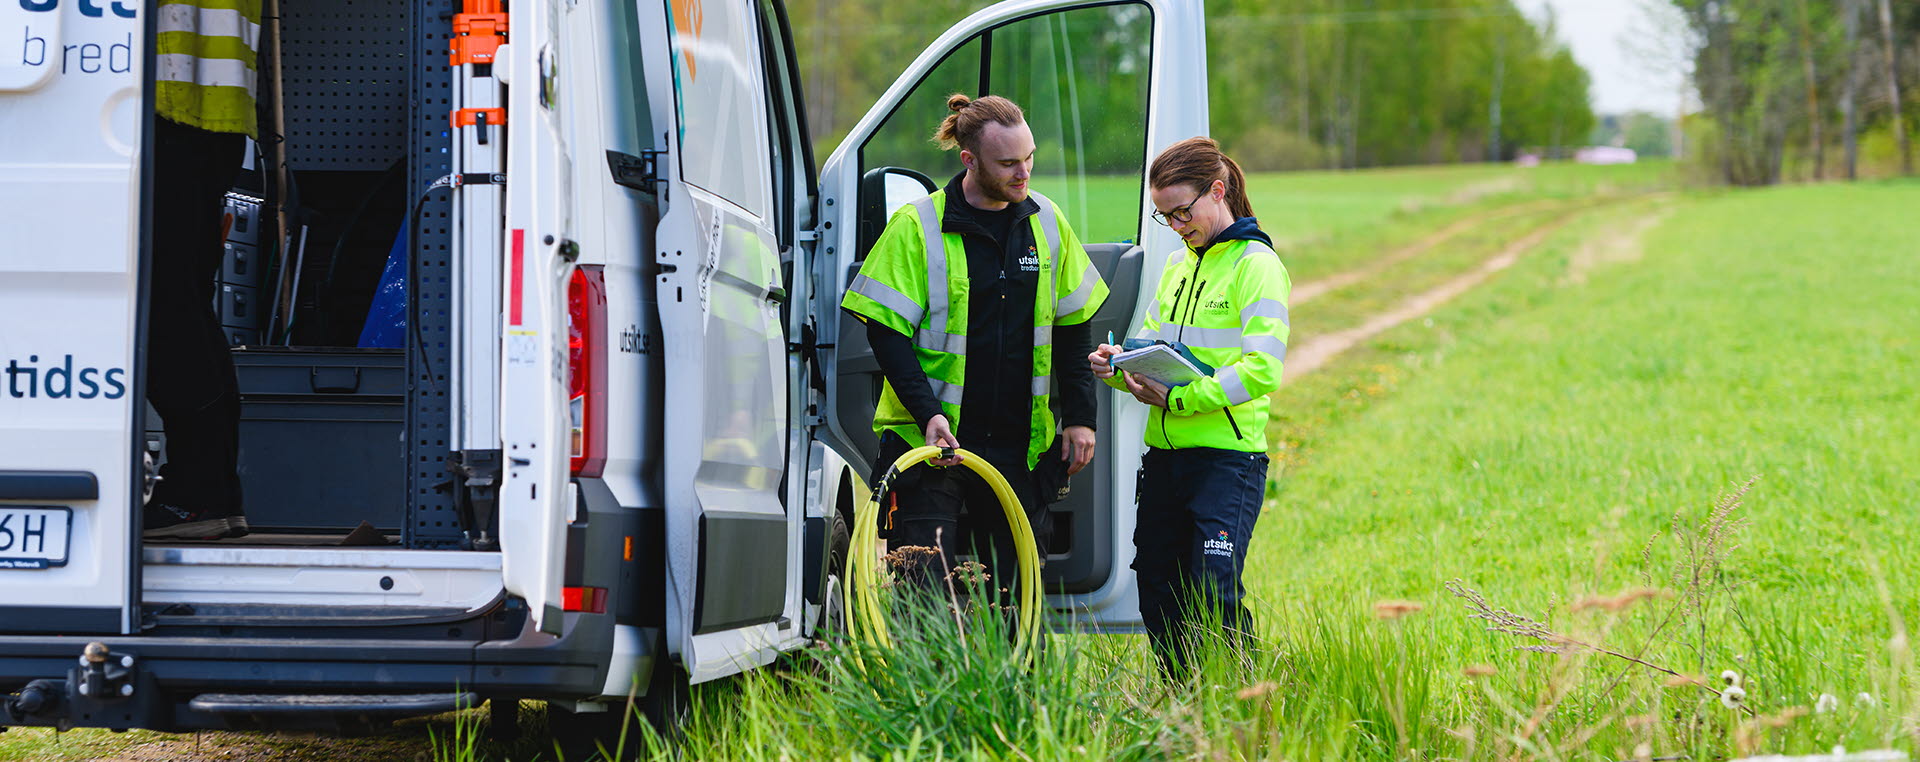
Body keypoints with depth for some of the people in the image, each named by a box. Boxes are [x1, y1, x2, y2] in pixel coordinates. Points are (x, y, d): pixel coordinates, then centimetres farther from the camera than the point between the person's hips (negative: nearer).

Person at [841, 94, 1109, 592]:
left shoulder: (1047, 223, 6)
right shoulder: (917, 226, -8)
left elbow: (1072, 326, 14)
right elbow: (885, 330, -9)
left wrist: (1079, 417, 7)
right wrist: (928, 413, -20)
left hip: (1017, 440, 4)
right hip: (931, 437, -4)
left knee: (1020, 588, 8)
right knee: (925, 587, -8)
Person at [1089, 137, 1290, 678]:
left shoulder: (1256, 265, -8)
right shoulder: (1178, 264, 17)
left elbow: (1263, 370, -18)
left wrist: (1180, 398, -22)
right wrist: (1119, 366, -1)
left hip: (1228, 456, -8)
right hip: (1165, 451, 8)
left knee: (1215, 592, -14)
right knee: (1157, 590, 9)